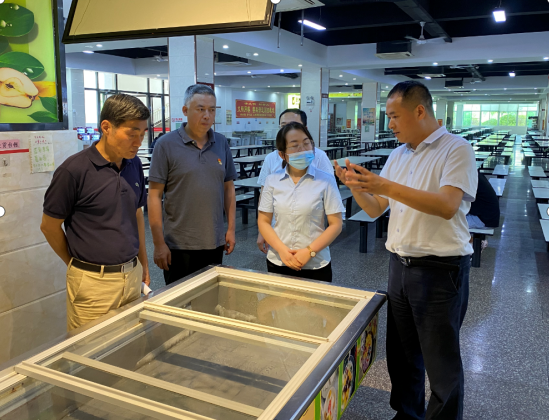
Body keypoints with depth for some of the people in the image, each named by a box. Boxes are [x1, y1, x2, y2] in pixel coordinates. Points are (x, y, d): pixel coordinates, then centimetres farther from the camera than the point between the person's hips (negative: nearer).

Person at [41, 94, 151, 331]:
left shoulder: (134, 164, 4)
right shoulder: (74, 170, -15)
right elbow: (49, 226, -5)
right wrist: (78, 265, 5)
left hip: (132, 276, 5)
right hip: (94, 282, -5)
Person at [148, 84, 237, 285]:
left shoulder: (221, 144, 5)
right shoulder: (167, 144, -7)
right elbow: (154, 195, -8)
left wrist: (231, 228, 6)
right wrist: (159, 243, -11)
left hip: (215, 243, 4)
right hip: (179, 245, -4)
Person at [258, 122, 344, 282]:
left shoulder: (325, 180, -6)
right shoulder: (272, 181, 0)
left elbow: (336, 224, -6)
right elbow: (263, 221, 2)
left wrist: (309, 251, -14)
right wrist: (282, 250, -11)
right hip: (277, 263, 2)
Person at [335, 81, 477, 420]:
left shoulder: (456, 150, -10)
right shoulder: (398, 156, 10)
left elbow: (447, 206, -25)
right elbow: (375, 210, 10)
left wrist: (387, 187, -29)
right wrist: (356, 186, -8)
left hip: (440, 269, -7)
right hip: (400, 265, 7)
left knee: (441, 362, 6)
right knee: (401, 352, 19)